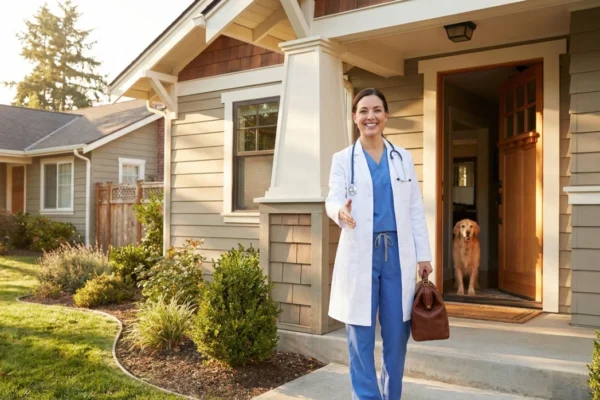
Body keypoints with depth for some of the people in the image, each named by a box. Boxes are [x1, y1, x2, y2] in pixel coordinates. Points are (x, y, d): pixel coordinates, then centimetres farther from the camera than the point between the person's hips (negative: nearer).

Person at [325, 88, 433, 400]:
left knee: (397, 334, 8)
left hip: (398, 253, 2)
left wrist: (423, 254, 5)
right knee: (360, 336, 2)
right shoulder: (343, 159, 5)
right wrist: (341, 212, -33)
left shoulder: (403, 157, 11)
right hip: (361, 255, -2)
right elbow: (332, 199, -9)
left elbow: (416, 210, 10)